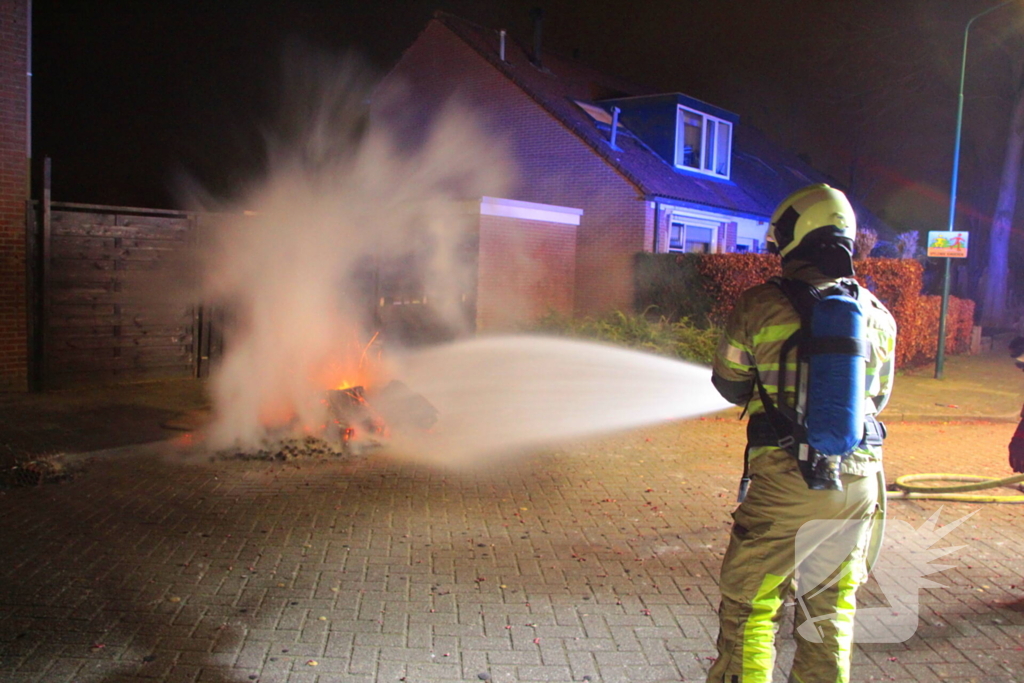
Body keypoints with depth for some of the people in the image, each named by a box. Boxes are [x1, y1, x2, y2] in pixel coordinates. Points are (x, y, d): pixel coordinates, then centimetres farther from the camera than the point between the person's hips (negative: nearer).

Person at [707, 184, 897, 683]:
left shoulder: (761, 304, -8)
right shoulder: (878, 315, 6)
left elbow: (730, 385, 3)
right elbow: (878, 398, 16)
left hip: (786, 479, -5)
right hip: (860, 478, 5)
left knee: (749, 604, 8)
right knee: (831, 605, 19)